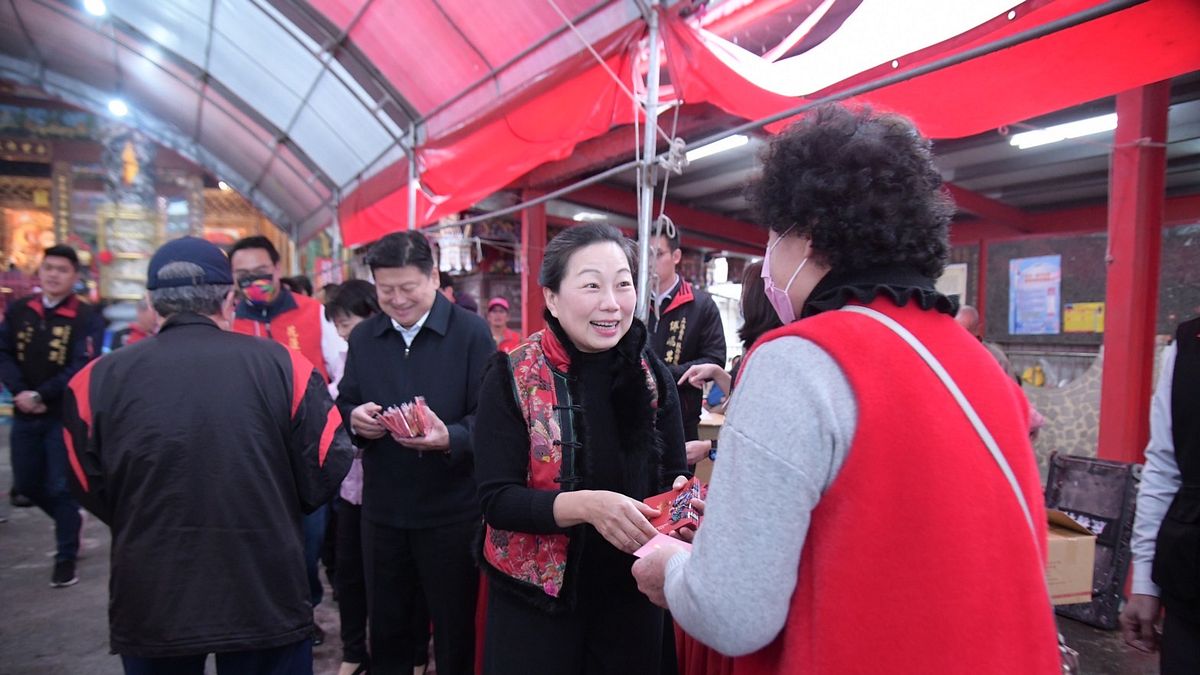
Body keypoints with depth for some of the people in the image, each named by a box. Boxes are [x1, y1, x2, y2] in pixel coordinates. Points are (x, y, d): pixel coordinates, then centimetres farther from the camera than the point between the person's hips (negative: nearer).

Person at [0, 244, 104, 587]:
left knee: (61, 487, -1)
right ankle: (70, 521, 40)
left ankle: (66, 558, 12)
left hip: (66, 415, -5)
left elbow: (82, 367, -15)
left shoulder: (86, 317, -8)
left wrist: (41, 396, -20)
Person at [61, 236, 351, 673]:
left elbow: (90, 491, 4)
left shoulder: (99, 378, -8)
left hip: (149, 605, 2)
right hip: (268, 598, -1)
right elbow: (324, 474, -7)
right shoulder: (283, 365, -13)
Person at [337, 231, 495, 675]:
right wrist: (354, 420, -12)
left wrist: (450, 438, -32)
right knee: (384, 623, 19)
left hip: (452, 509, -4)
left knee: (455, 627, 12)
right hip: (382, 507, 4)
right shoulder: (363, 337, 7)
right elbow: (344, 404, 11)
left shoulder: (472, 332, -9)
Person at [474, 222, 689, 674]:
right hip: (535, 599, -3)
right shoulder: (513, 377, -13)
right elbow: (497, 499, -17)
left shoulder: (652, 375, -3)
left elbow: (674, 475, 2)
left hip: (632, 595, 3)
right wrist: (587, 505, -32)